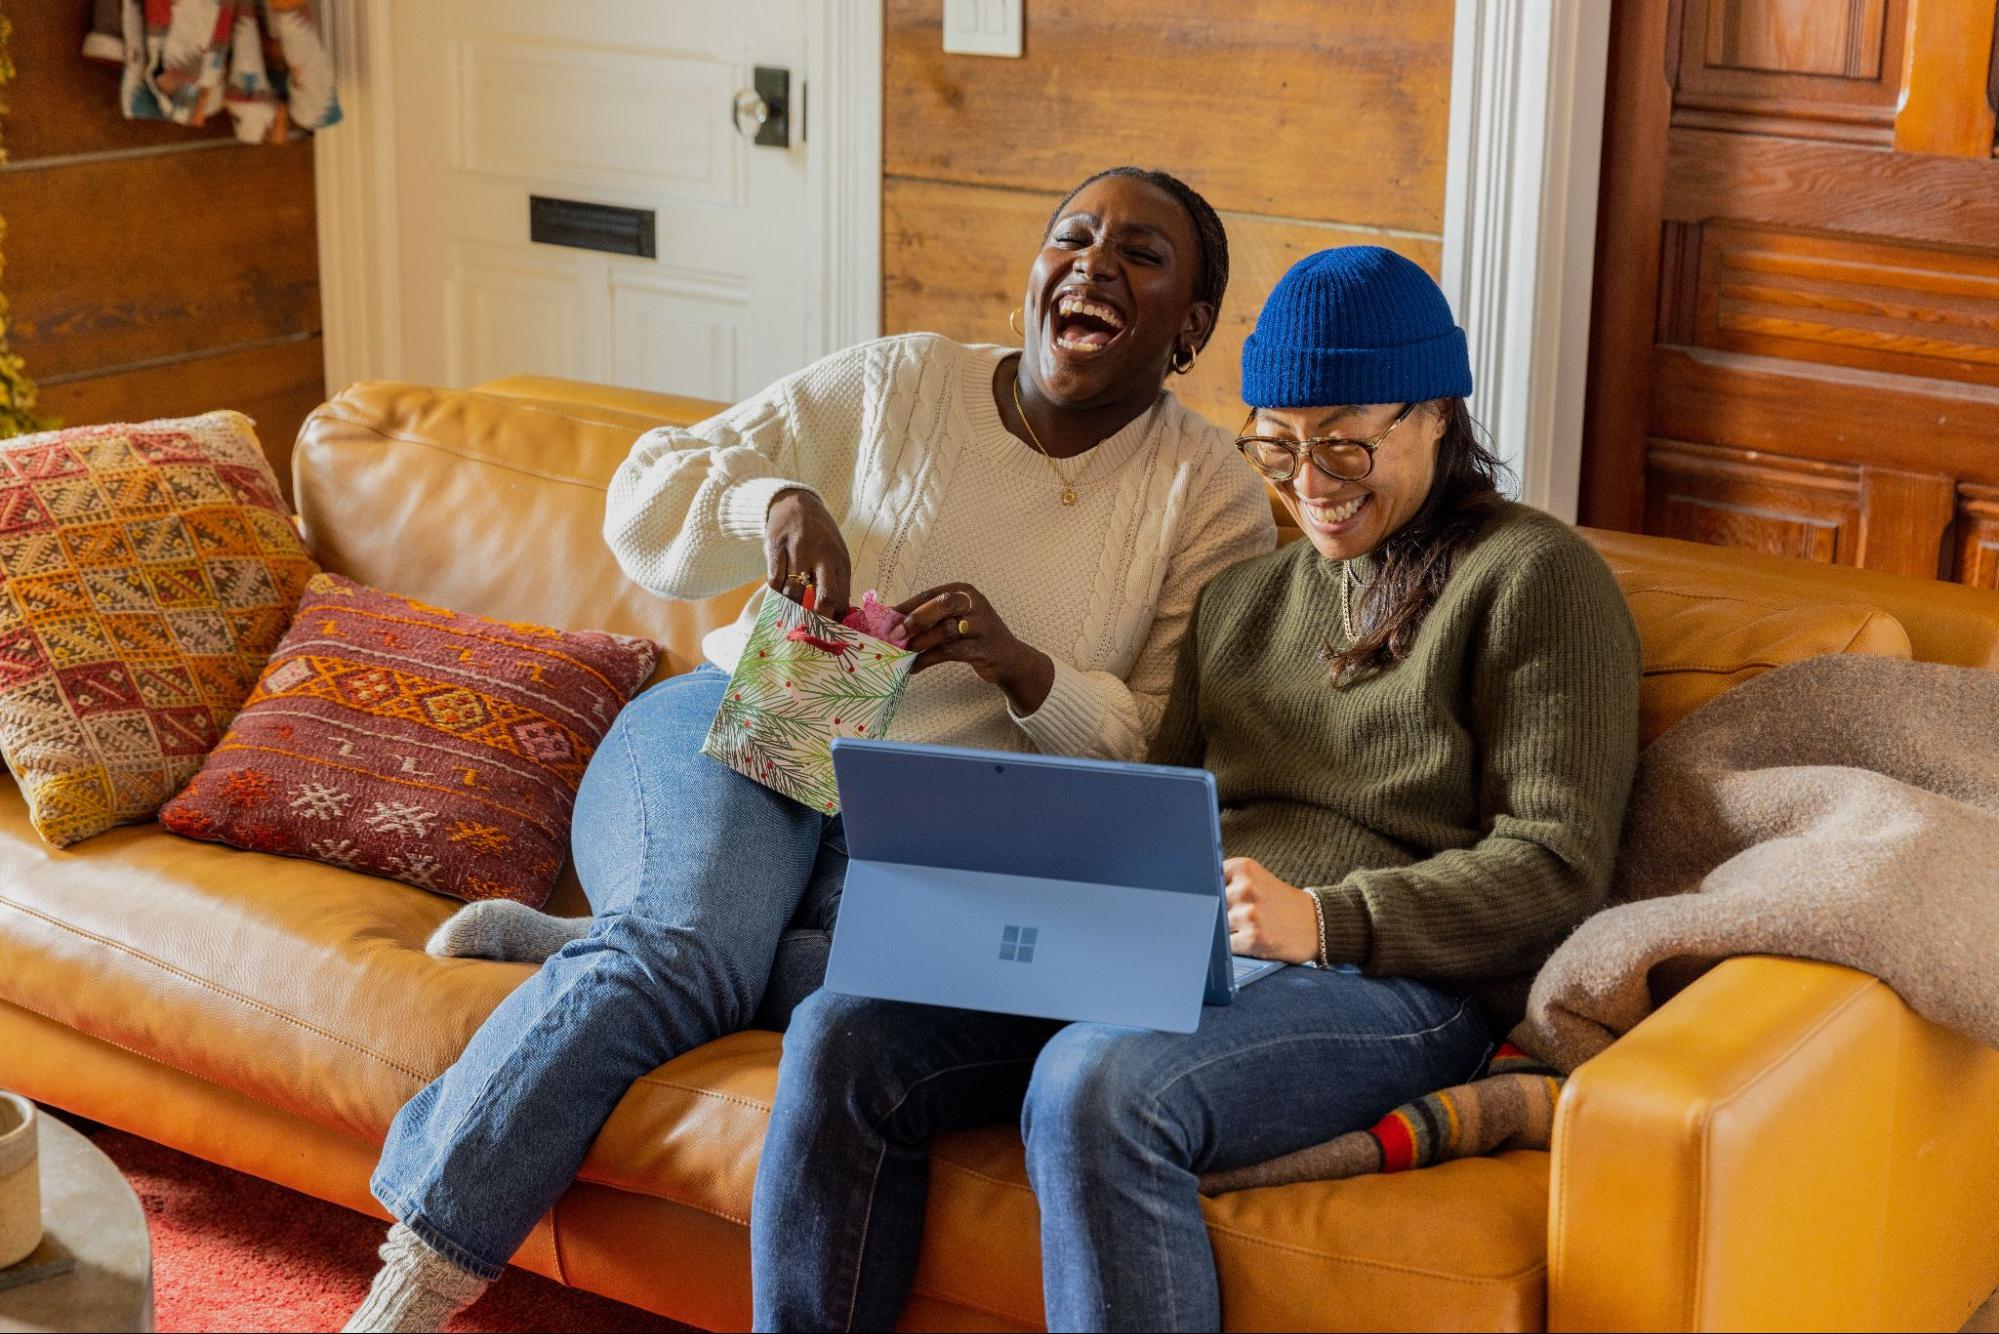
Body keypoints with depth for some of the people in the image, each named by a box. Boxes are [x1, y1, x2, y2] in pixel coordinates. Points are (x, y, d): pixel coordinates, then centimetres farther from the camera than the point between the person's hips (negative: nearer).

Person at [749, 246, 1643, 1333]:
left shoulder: (1532, 576, 2)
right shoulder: (1244, 596, 25)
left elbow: (1556, 866, -7)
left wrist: (1323, 918, -20)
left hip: (1392, 979, -6)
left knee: (1095, 1089, -36)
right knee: (845, 1036, -16)